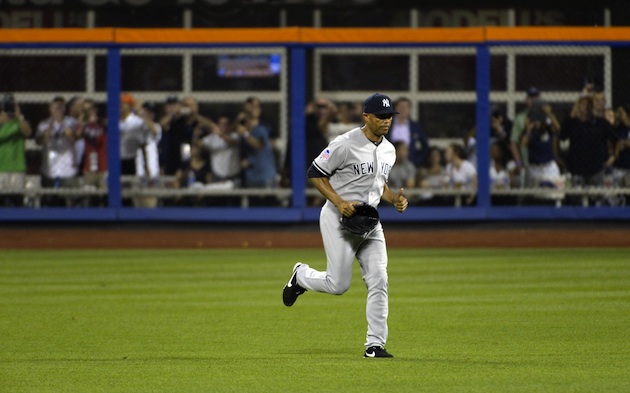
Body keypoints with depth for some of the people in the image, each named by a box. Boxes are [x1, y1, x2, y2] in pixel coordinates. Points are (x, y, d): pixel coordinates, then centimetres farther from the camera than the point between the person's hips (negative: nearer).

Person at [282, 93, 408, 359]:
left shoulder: (389, 150, 9)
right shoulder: (346, 145, -15)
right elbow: (315, 173, -11)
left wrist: (394, 198, 2)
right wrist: (339, 202, -21)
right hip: (339, 219, -6)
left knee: (379, 282, -5)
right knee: (338, 285, -6)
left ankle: (375, 345, -2)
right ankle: (301, 276, 26)